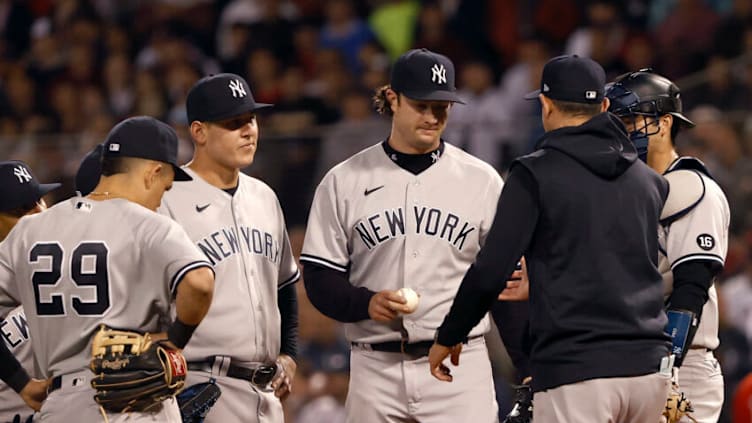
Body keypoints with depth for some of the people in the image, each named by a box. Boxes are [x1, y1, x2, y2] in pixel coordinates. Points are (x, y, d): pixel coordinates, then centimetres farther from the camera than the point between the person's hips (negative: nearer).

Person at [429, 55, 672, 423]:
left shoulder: (536, 173, -3)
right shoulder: (648, 180, 15)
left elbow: (491, 271, -8)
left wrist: (447, 337, 7)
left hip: (576, 370, -6)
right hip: (650, 366, 6)